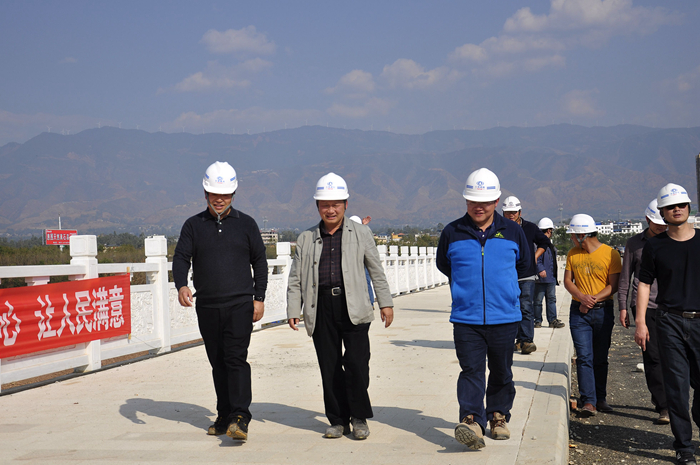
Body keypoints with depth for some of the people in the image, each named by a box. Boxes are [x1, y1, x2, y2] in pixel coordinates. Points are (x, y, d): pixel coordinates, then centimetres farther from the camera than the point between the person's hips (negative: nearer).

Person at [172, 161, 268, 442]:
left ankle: (240, 418, -18)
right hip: (207, 306, 3)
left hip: (240, 303, -3)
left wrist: (259, 298, 3)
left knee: (236, 358, -14)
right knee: (217, 363, 8)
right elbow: (181, 257, 0)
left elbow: (259, 262, 10)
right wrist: (181, 285, -20)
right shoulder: (193, 225, 9)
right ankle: (224, 417, 17)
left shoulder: (245, 224, 7)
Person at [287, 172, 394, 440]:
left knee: (356, 363, -10)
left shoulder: (360, 233, 11)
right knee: (330, 367, 3)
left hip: (353, 307, -2)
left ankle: (359, 417, 7)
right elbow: (296, 279, 15)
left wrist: (386, 303, 10)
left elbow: (376, 270, 14)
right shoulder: (306, 239, 14)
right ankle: (338, 420, 16)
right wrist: (293, 311, 6)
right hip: (321, 309, 2)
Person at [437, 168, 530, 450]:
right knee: (471, 370, -11)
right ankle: (472, 422, -20)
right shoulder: (452, 233, 2)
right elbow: (443, 264, 19)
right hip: (466, 318, -1)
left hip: (504, 318, 1)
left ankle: (498, 416, 27)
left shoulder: (512, 232, 4)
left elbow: (524, 263, 21)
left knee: (501, 371, 12)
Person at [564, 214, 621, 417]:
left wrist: (593, 299, -15)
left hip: (603, 310, -2)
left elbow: (613, 286, -6)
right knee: (584, 357, -7)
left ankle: (601, 398, 18)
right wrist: (582, 296, -12)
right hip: (579, 311, 2)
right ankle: (589, 402, -10)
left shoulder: (610, 254, -5)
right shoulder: (573, 254, 7)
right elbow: (567, 281, 6)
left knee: (601, 358, 7)